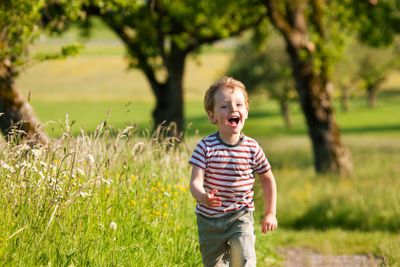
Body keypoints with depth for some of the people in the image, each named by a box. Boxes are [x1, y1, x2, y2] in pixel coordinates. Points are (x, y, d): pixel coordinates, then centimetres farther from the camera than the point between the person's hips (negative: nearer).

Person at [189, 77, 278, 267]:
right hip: (209, 220, 1)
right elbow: (195, 181, -19)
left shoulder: (252, 148, -7)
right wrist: (202, 197, -42)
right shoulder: (205, 147, -12)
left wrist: (270, 213, 9)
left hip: (240, 217, -1)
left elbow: (267, 179, 8)